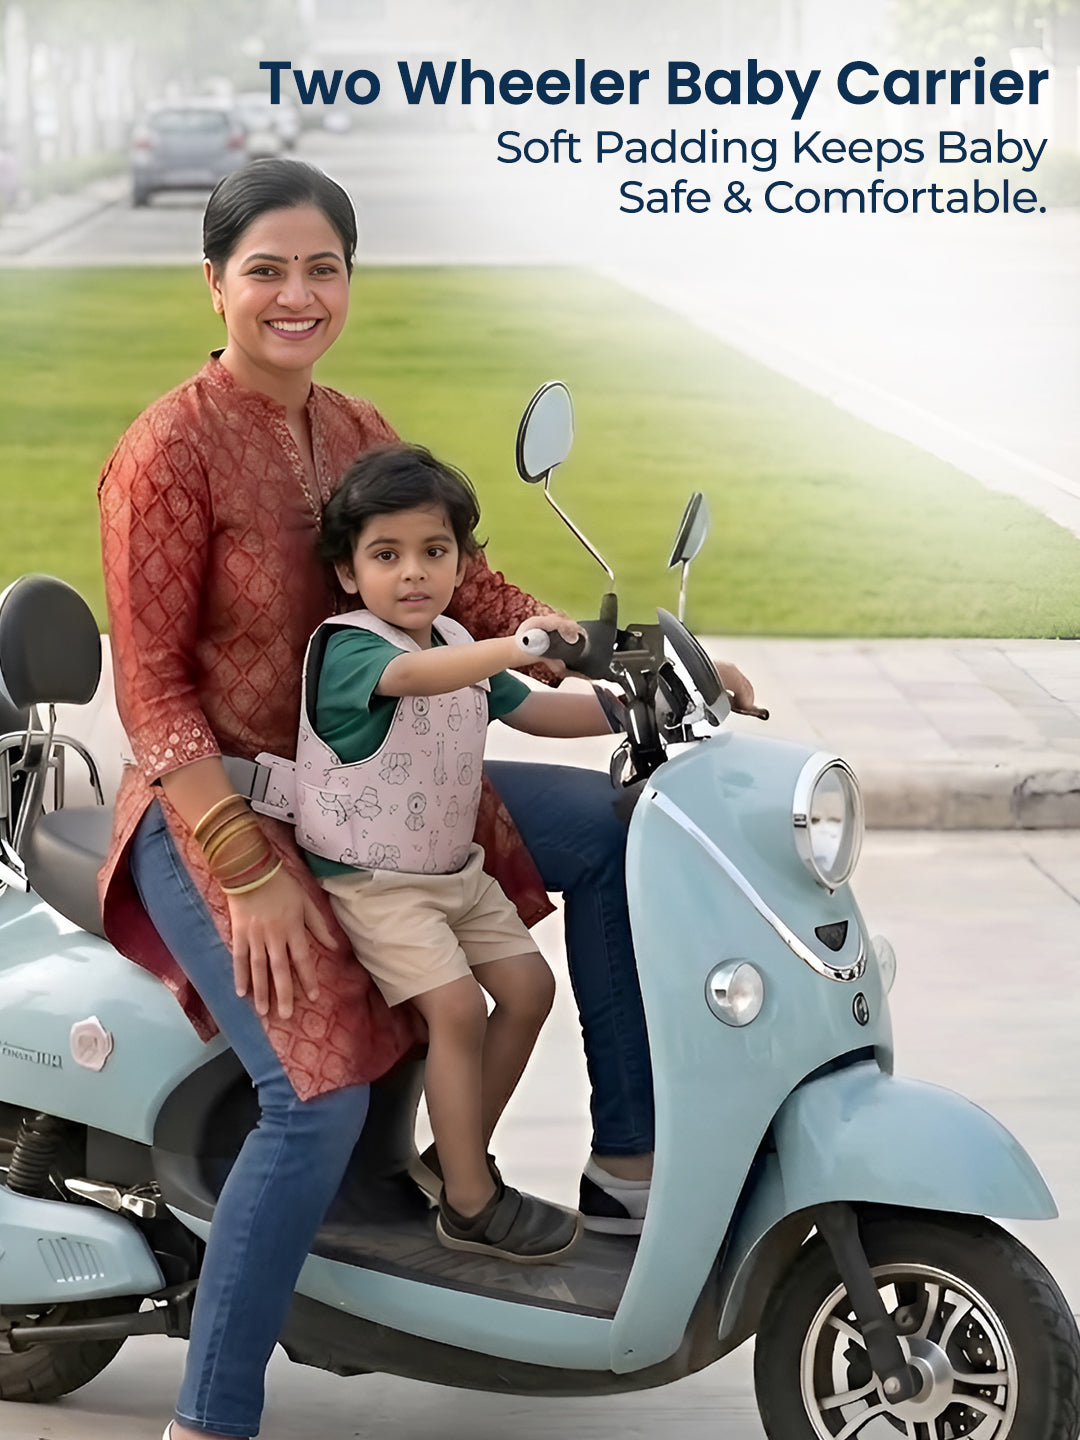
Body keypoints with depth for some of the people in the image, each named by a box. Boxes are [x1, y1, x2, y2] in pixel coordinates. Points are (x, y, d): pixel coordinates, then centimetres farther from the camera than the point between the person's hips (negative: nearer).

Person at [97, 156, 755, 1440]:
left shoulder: (355, 432, 4)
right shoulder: (169, 450, -19)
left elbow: (459, 579, 8)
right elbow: (151, 687, -19)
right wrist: (252, 872, -23)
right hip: (212, 805, -8)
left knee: (605, 826, 8)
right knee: (324, 1097, -24)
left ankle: (631, 1144, 15)